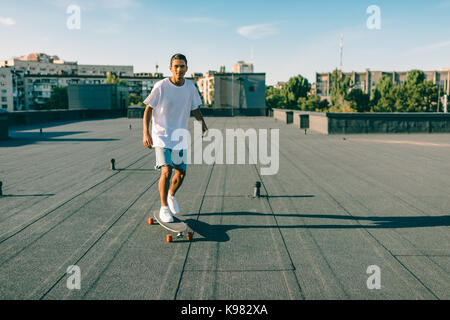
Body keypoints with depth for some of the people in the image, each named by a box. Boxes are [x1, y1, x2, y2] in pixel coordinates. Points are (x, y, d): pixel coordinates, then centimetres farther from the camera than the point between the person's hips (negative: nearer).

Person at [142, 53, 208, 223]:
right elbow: (148, 109, -8)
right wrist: (146, 133, -17)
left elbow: (195, 108, 14)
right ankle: (164, 207, 3)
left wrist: (203, 123, -4)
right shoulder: (161, 86, -13)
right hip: (161, 136, -4)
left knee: (181, 173, 9)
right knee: (166, 172, -16)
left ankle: (171, 195, 40)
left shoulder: (190, 87, 0)